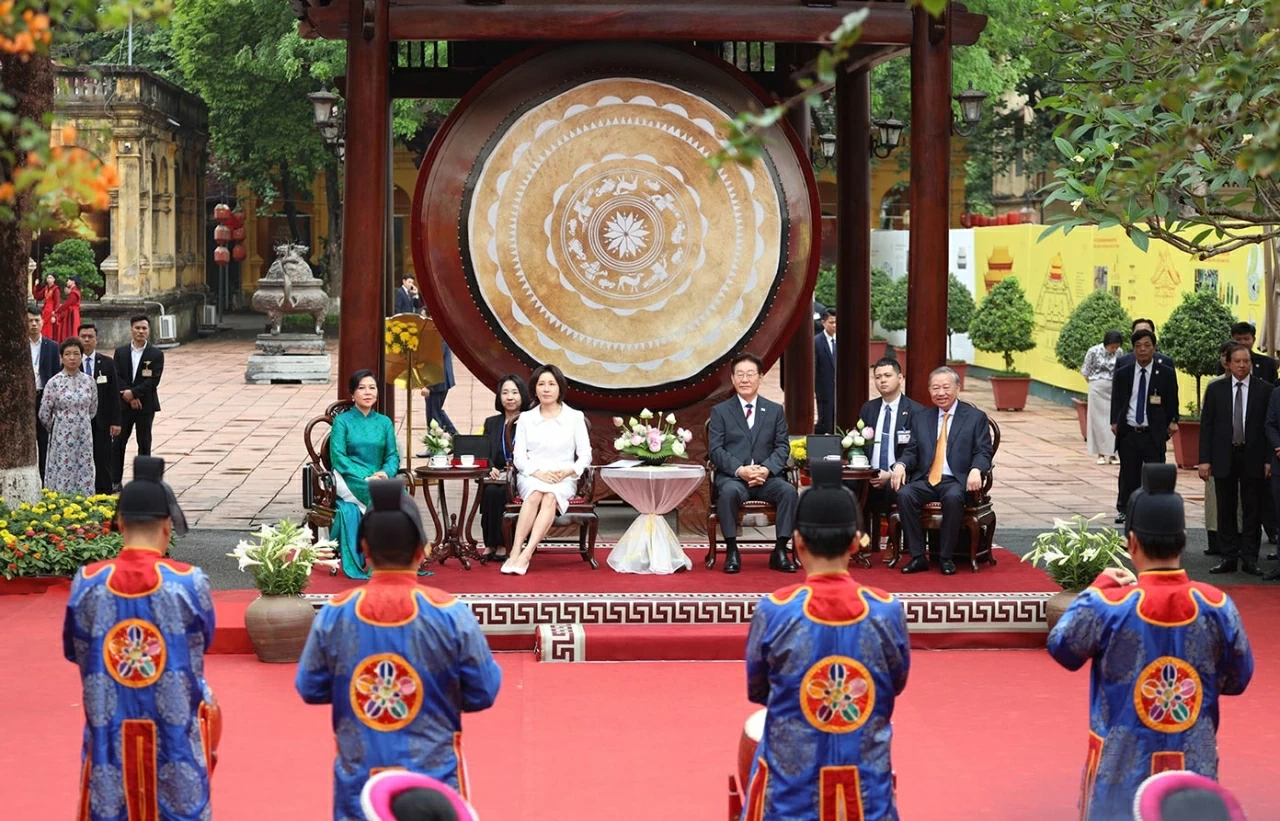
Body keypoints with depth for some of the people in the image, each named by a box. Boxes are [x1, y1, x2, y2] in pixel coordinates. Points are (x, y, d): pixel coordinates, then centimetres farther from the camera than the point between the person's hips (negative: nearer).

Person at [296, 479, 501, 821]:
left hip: (359, 778, 2)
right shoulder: (450, 614, -14)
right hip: (433, 777, -1)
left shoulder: (333, 615, -9)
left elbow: (310, 689, 3)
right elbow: (483, 694, -5)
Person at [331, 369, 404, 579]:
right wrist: (365, 478, -18)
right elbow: (338, 457, -6)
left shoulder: (384, 423, 16)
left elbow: (393, 455, 8)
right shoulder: (342, 421, 4)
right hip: (348, 481, -3)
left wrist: (386, 472, -16)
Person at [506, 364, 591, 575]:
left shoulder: (575, 417, 9)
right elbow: (518, 456, 5)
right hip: (531, 477, 1)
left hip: (563, 480, -1)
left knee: (551, 495, -36)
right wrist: (538, 473, -14)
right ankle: (516, 551, -42)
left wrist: (569, 471, -15)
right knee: (537, 492, -35)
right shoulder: (525, 418, 12)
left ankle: (525, 554, -45)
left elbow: (585, 455, 5)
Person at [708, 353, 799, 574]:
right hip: (732, 477, -2)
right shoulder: (720, 411, 8)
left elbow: (782, 447, 7)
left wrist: (766, 469, -13)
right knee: (729, 491, -37)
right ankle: (732, 551, -25)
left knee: (789, 490, -29)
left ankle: (780, 551, -20)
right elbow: (715, 449, 0)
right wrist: (740, 470, -17)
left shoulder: (775, 410, 15)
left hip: (766, 476, 2)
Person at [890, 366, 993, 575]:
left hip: (956, 480, -3)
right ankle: (918, 556, -22)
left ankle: (946, 557, -22)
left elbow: (983, 452, 2)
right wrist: (900, 465, -9)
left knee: (953, 497, -37)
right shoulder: (920, 419, 20)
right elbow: (912, 451, 15)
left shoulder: (976, 418, 9)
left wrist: (976, 470, -21)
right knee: (904, 494, -29)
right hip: (926, 480, 3)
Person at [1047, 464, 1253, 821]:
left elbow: (1062, 648, 1)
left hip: (1124, 768, -1)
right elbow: (1237, 679, 3)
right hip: (1195, 767, 2)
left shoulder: (1106, 606, -17)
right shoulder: (1217, 606, -10)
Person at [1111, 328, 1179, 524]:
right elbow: (1116, 401, 10)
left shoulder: (1166, 373, 2)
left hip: (1154, 435, -2)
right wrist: (1115, 422, 0)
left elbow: (1172, 402, 7)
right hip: (1128, 433, 2)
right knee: (1128, 475, 9)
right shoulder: (1122, 373, 6)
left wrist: (1172, 422, -1)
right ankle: (1124, 510, 22)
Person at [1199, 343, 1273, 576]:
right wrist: (1204, 459, -3)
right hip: (1224, 457, 1)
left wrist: (1269, 460, -5)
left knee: (1252, 511, 4)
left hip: (1253, 458, -1)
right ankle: (1229, 557, 13)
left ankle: (1250, 559, 10)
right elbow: (1206, 425, 3)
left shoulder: (1265, 389, 0)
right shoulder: (1215, 389, 3)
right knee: (1226, 510, 6)